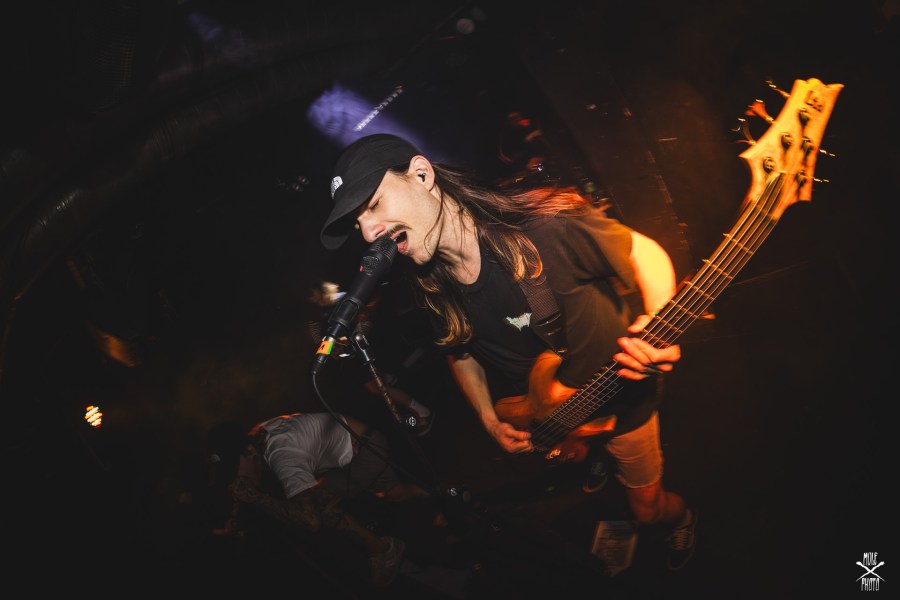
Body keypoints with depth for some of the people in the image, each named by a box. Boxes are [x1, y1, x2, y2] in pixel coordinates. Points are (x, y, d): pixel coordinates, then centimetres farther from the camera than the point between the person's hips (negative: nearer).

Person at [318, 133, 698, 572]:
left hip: (620, 399, -3)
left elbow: (644, 252, -17)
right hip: (534, 423, 4)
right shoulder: (432, 290, -17)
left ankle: (680, 515, 52)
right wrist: (490, 420, -3)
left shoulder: (546, 227, -33)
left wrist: (659, 322, -34)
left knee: (645, 507, 18)